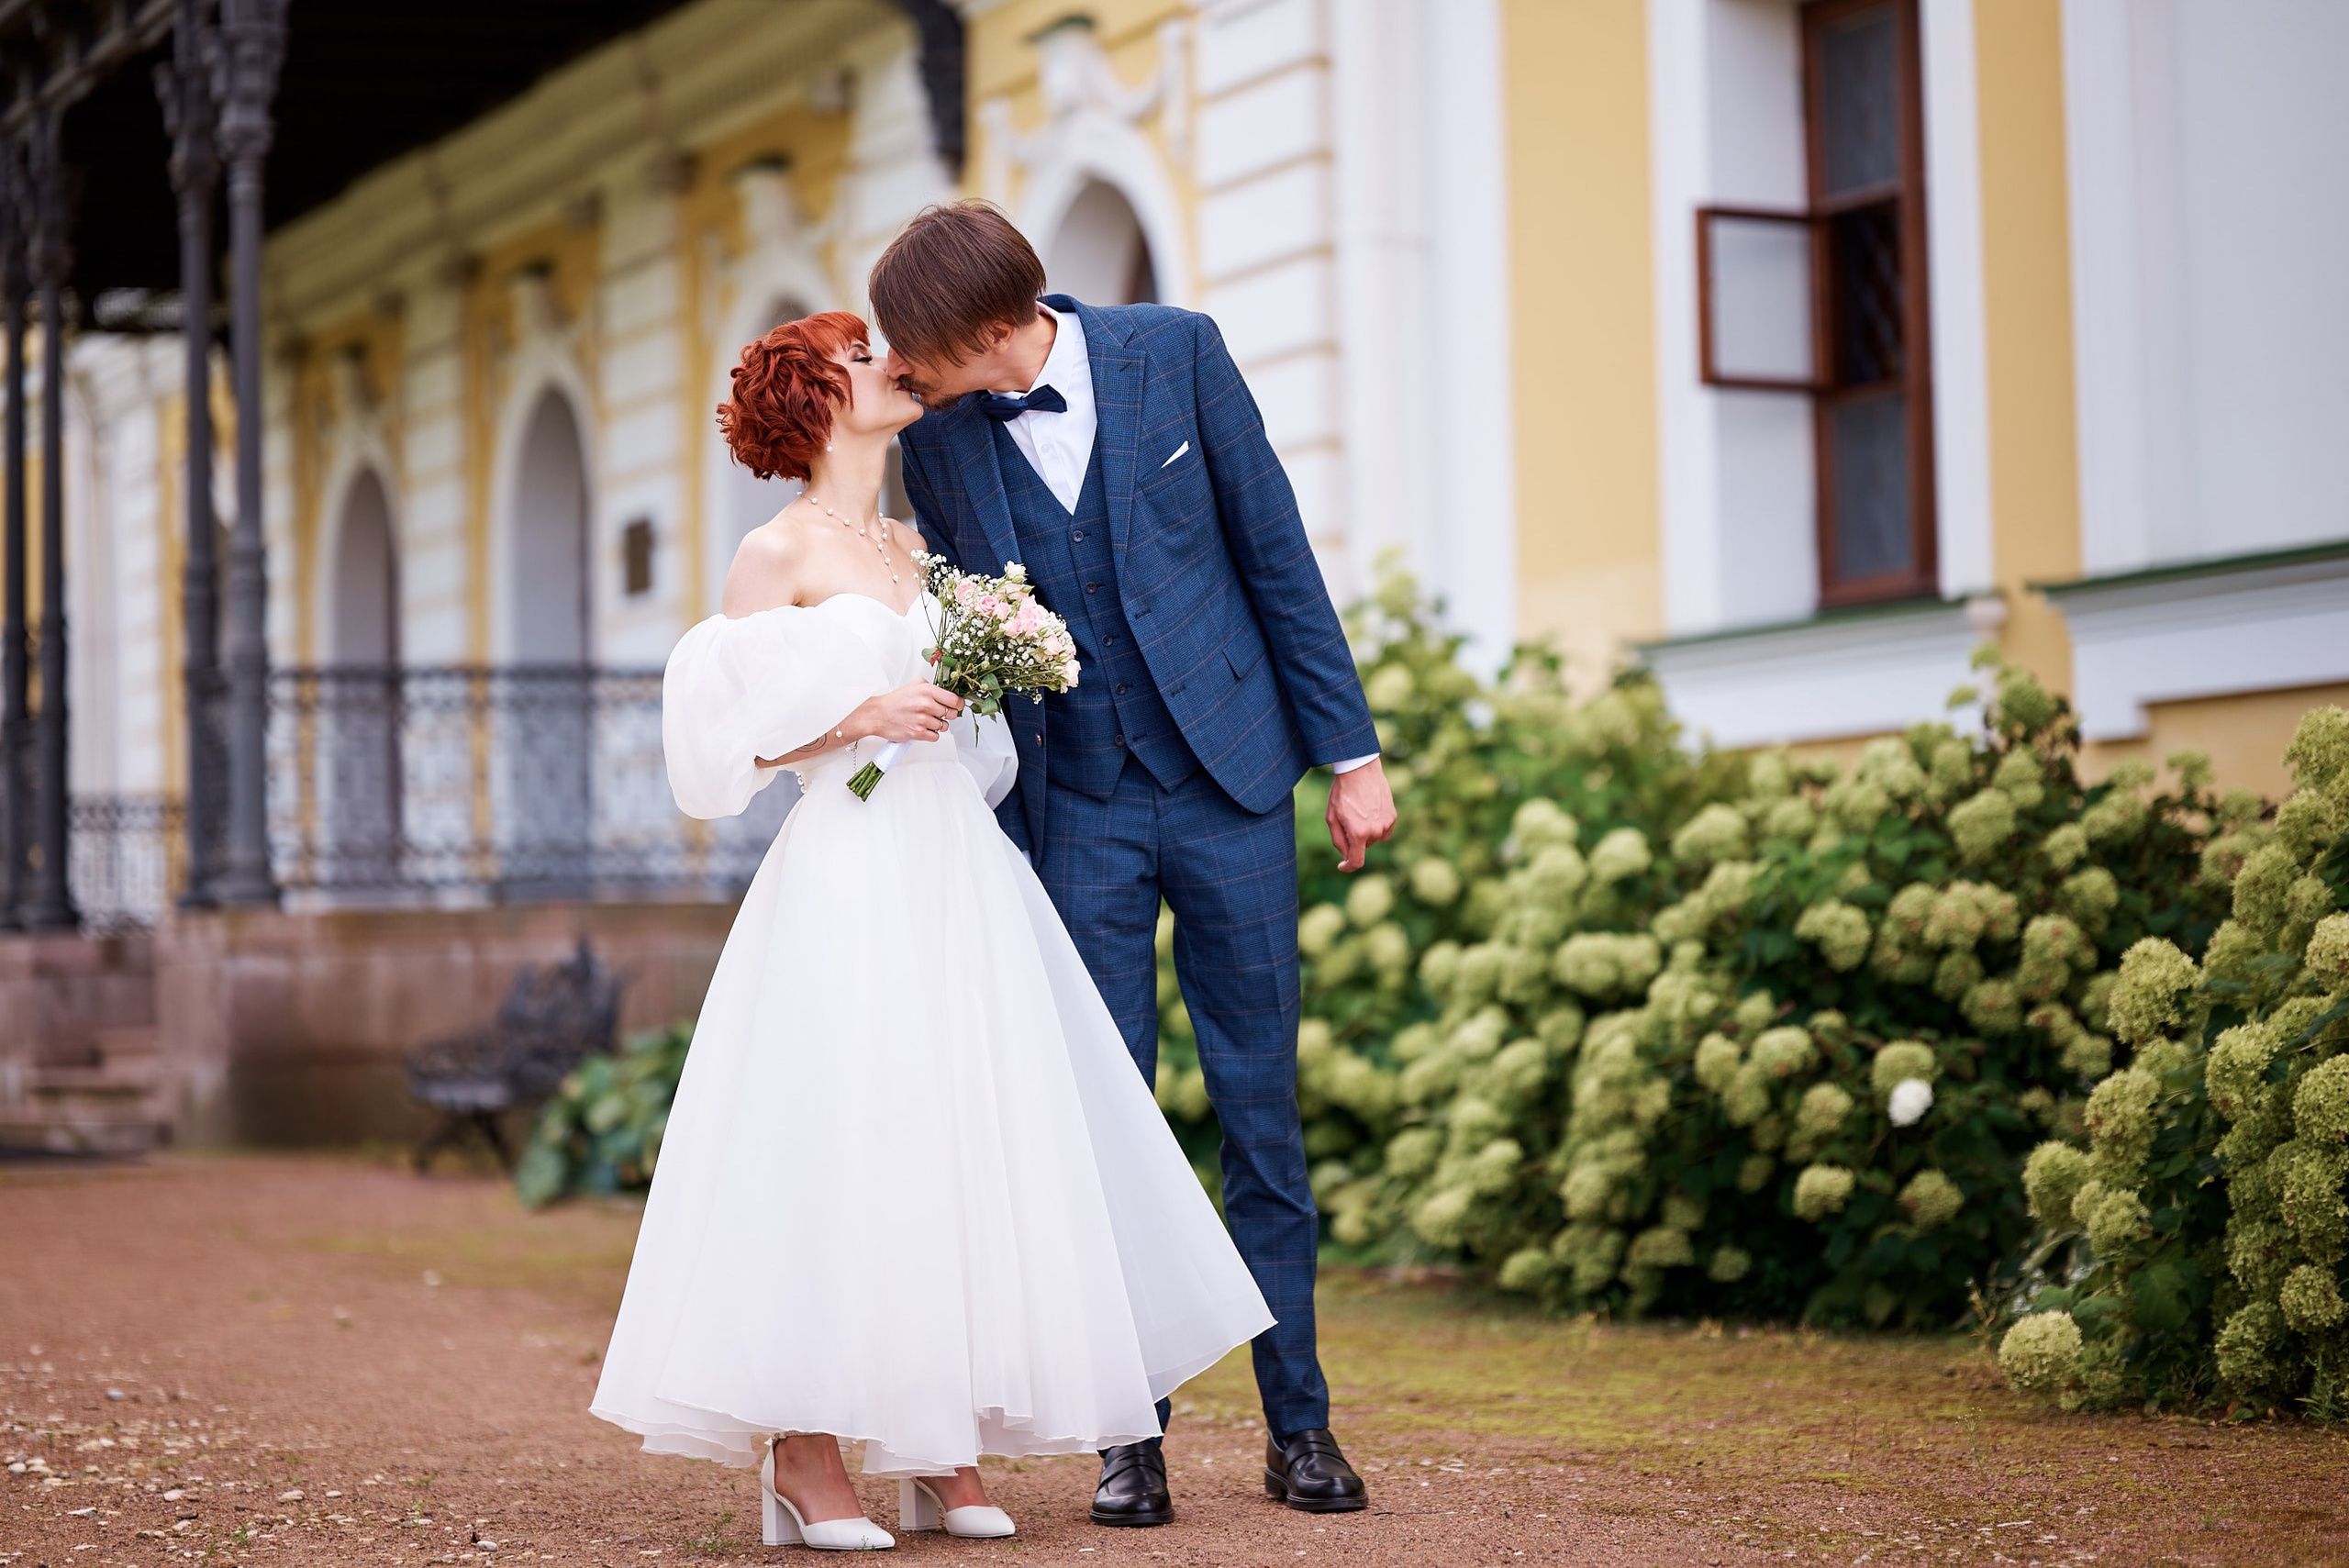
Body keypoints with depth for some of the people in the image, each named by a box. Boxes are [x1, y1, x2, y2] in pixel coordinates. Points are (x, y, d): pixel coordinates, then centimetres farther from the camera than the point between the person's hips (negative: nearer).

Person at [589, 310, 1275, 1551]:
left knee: (971, 1143, 2)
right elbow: (720, 740, -6)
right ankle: (804, 1455, -3)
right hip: (847, 881, -7)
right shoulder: (780, 554, -2)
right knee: (838, 1147, -9)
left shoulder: (916, 547, 18)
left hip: (959, 879, 7)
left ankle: (941, 1454, 7)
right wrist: (854, 723, -15)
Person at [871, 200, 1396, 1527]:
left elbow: (1277, 552, -1)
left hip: (1226, 777, -1)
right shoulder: (937, 440, -3)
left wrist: (1351, 753, -2)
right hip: (1075, 811, 1)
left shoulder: (1175, 351, -7)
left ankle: (1299, 1425, 13)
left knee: (1262, 1104, 3)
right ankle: (1132, 1435, 10)